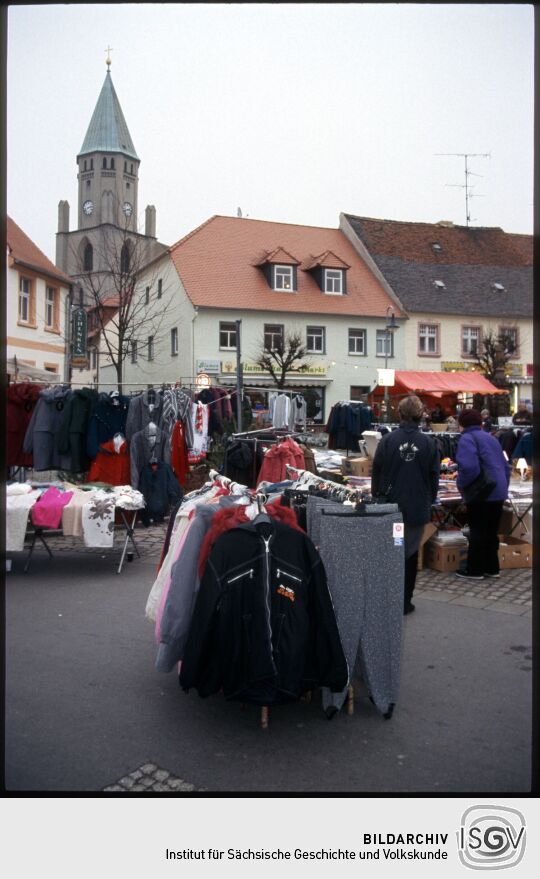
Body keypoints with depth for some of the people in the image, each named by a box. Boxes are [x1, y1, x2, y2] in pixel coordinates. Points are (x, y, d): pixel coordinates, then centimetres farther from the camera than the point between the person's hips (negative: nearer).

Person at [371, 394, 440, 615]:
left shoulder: (387, 440, -8)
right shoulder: (429, 443, -7)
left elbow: (376, 473, -1)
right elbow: (434, 476, 1)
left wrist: (376, 498, 13)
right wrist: (429, 501, 15)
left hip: (391, 505, 0)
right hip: (418, 507, 0)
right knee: (410, 553, 10)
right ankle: (404, 601, 15)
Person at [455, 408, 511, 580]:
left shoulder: (467, 438, -9)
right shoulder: (491, 438, 18)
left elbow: (469, 467, -25)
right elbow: (505, 466, 23)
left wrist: (461, 484, -9)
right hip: (498, 492, 8)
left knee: (477, 533, 2)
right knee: (491, 532, 16)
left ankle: (474, 570, 9)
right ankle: (491, 568, 23)